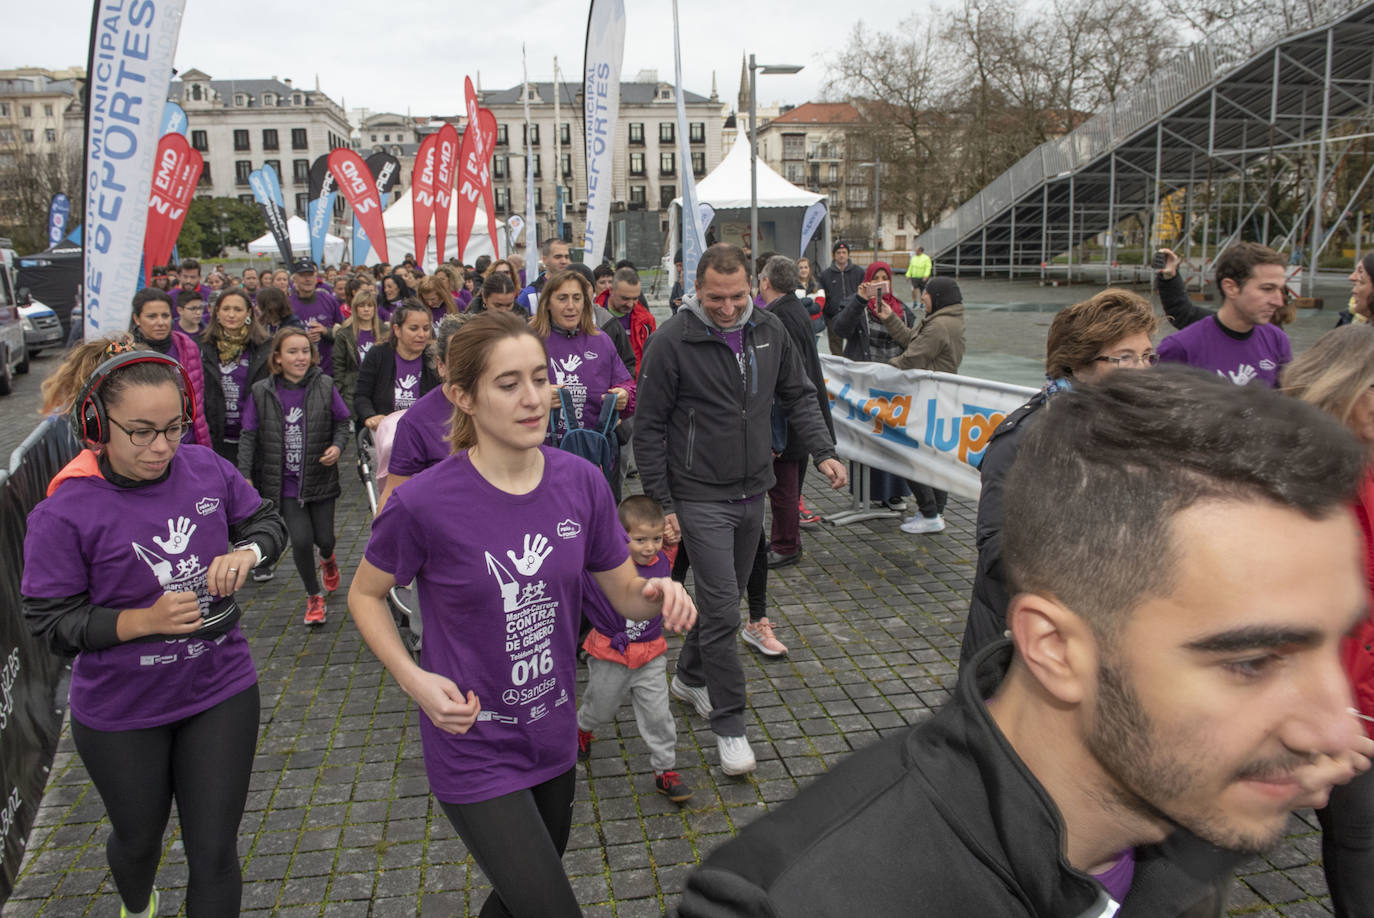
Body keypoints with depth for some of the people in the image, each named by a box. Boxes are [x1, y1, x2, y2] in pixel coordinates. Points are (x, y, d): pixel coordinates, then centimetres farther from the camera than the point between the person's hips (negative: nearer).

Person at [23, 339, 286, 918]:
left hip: (221, 691, 1)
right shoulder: (65, 513, -19)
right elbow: (50, 623, -13)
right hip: (121, 716, -1)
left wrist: (245, 552, -17)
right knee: (138, 837, 26)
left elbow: (266, 521, 5)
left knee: (214, 852, 7)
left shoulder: (206, 469, -11)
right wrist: (145, 620, -27)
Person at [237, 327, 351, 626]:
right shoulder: (261, 392, -5)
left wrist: (338, 446, -11)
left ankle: (328, 559, 48)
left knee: (324, 538, 6)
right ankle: (313, 596, 17)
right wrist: (245, 476, -6)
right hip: (284, 483, -1)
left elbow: (342, 422, 8)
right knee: (301, 540, -8)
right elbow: (248, 436, 1)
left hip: (320, 479, 1)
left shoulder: (325, 386, -4)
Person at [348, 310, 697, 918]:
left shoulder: (580, 481, -8)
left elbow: (624, 592, 1)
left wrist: (659, 594, -21)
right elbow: (365, 595, -3)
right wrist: (413, 679, -17)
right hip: (475, 750, -5)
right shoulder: (424, 503, -20)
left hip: (554, 739, 5)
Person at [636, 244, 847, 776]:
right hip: (700, 498, -6)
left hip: (753, 493, 6)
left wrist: (823, 451, -2)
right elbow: (649, 428, -9)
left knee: (725, 597, 18)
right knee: (722, 609, -7)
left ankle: (690, 677, 40)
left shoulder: (769, 331, 2)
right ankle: (729, 723, 8)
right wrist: (661, 503, -11)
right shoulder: (671, 341, -14)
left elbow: (798, 397, 13)